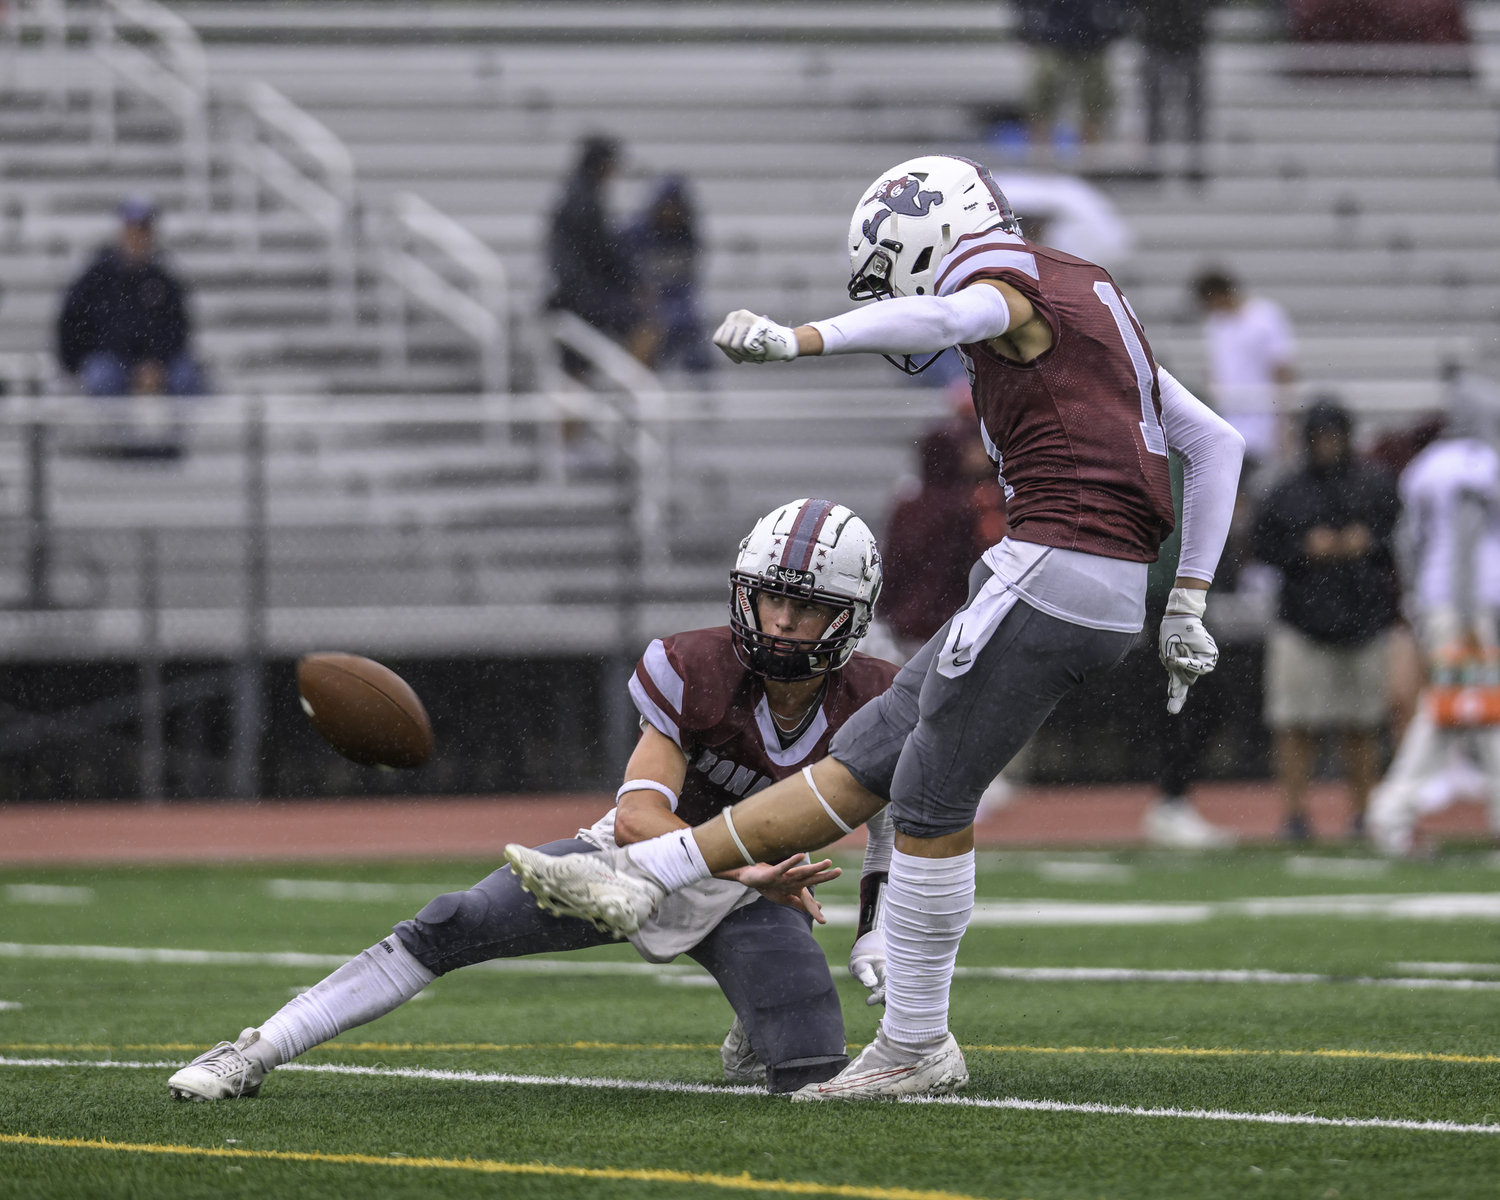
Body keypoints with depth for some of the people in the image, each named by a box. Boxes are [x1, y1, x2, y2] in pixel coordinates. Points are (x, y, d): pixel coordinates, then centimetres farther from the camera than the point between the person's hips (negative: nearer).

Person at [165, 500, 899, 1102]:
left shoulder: (866, 708, -17)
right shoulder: (697, 674, -24)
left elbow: (896, 823, 4)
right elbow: (640, 816, -28)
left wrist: (876, 934, -8)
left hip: (742, 897, 1)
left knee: (812, 1075, -17)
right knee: (452, 929, -18)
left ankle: (753, 1039, 26)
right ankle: (256, 1054, -13)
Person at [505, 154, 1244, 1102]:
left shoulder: (1006, 293, -4)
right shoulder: (1089, 305, 24)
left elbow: (934, 317, -30)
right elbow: (1217, 445, 24)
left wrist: (800, 339, -45)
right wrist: (1187, 603, 23)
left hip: (1051, 573, -9)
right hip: (1109, 599, 9)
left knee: (931, 800, 0)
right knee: (865, 762, 9)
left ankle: (917, 1047, 8)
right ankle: (641, 879, 12)